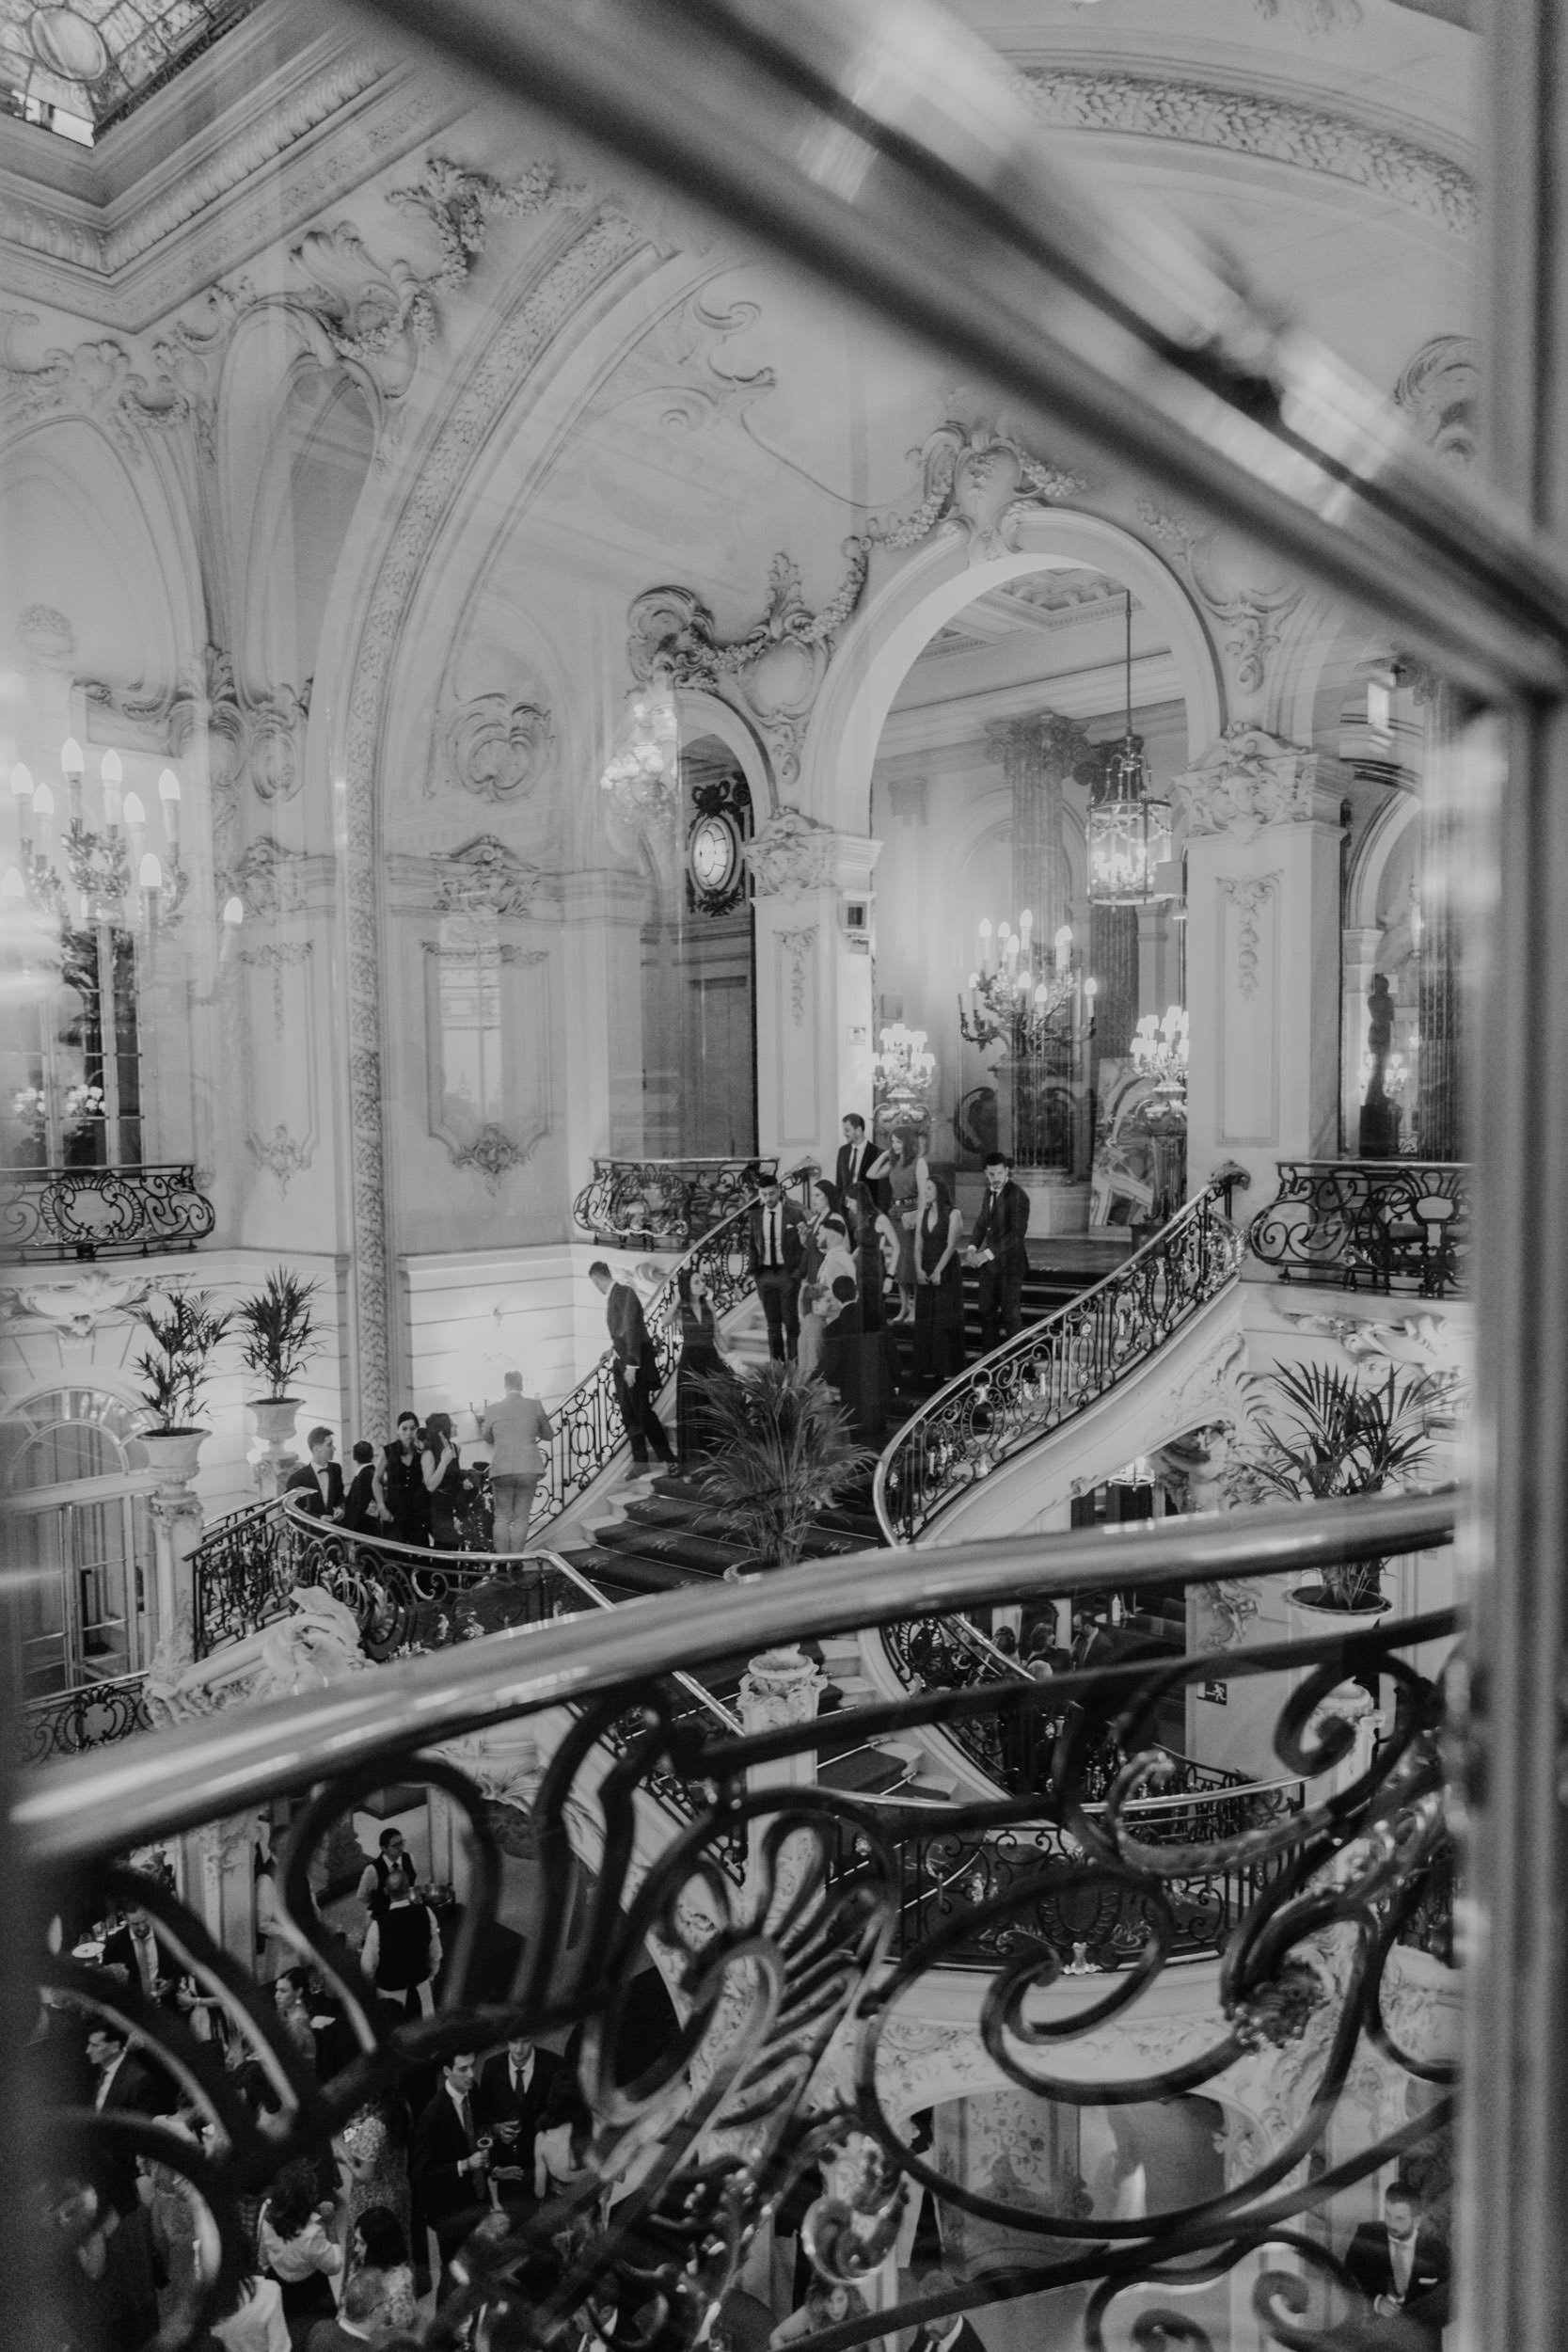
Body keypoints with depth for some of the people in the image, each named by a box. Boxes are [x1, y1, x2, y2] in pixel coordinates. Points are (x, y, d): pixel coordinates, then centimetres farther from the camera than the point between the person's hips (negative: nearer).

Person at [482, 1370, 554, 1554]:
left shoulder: (492, 1410, 1)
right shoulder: (534, 1405, 0)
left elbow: (486, 1438, 17)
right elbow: (548, 1435, 11)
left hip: (501, 1469, 0)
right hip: (529, 1468, 0)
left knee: (502, 1518, 8)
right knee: (521, 1518, 5)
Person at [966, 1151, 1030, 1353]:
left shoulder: (1018, 1196, -16)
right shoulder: (989, 1191, 7)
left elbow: (1017, 1234, -20)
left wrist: (988, 1253, -23)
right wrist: (973, 1247, -3)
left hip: (1010, 1262, -7)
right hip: (989, 1261, 7)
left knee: (1010, 1314, 2)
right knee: (986, 1311, 11)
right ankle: (987, 1358, 21)